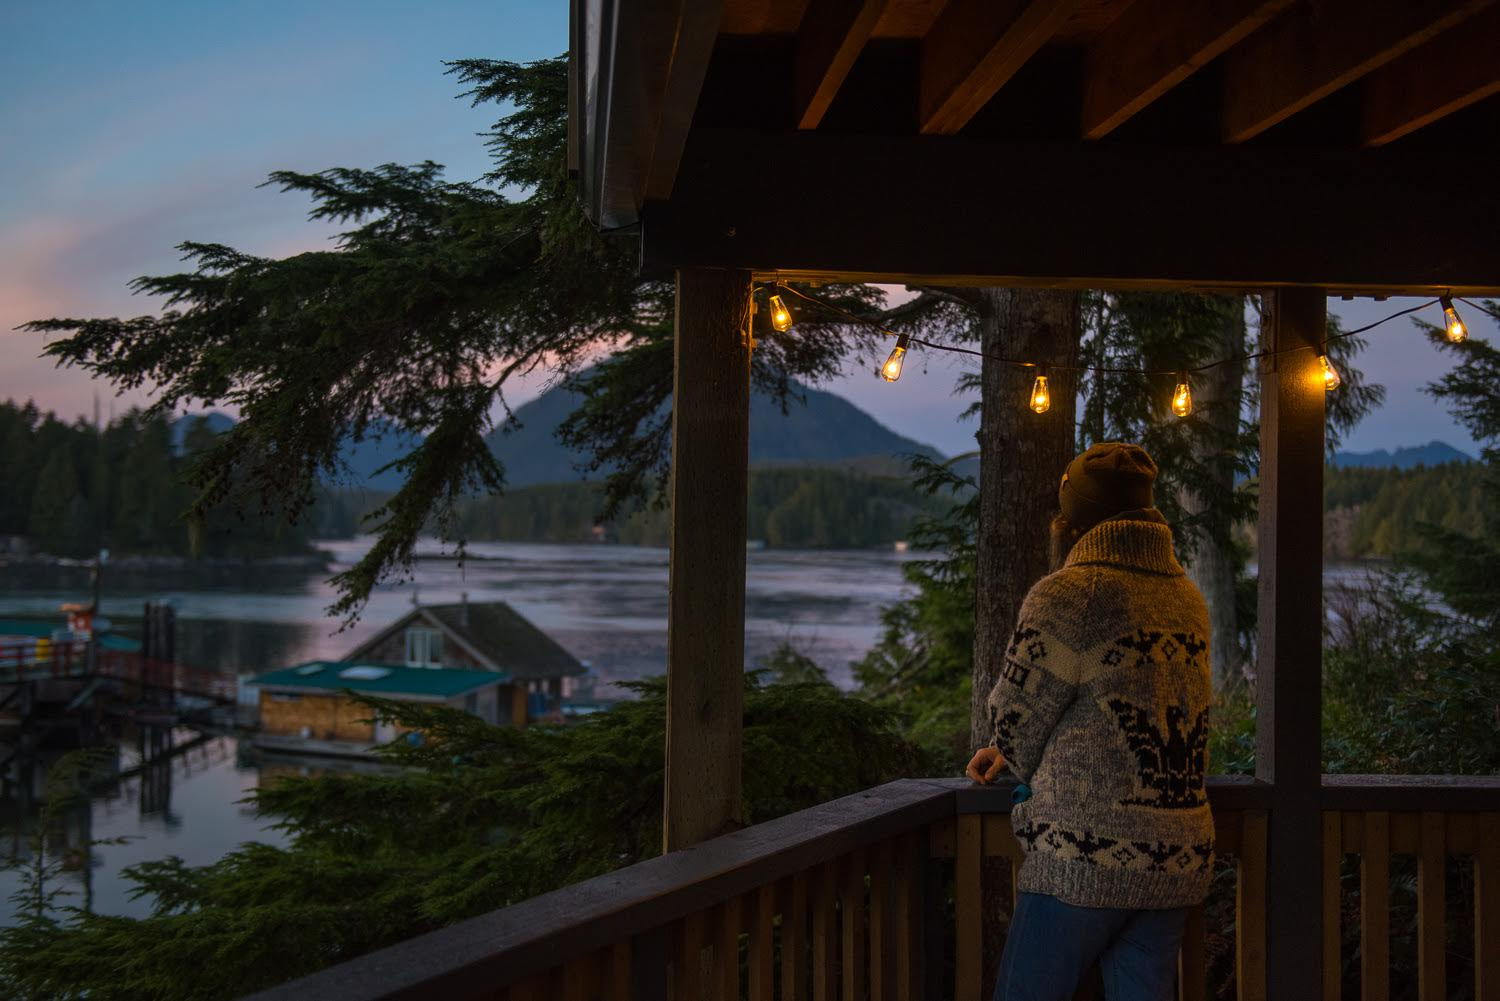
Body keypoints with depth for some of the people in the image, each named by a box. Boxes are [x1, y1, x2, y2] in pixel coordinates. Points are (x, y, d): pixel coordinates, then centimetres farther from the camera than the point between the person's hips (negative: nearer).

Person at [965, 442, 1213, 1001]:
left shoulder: (1064, 597, -11)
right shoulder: (1188, 601, 12)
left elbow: (1015, 717, -4)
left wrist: (1028, 767, 18)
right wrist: (1016, 754, 21)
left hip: (1086, 856, -7)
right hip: (1178, 861, 7)